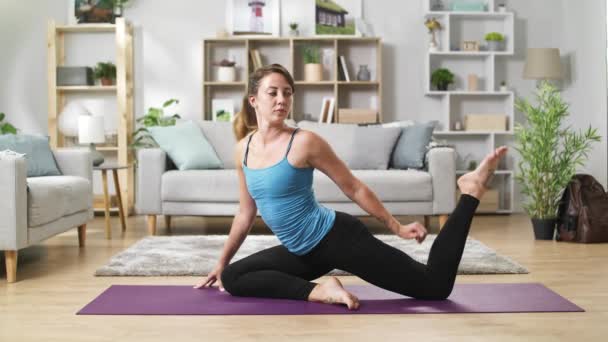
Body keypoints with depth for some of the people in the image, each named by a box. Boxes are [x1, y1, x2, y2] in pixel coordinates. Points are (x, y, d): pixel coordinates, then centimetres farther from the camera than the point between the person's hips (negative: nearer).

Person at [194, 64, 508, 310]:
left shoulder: (304, 142, -14)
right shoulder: (243, 149, 4)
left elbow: (354, 188, -5)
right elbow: (246, 213, 16)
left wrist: (396, 226, -2)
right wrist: (221, 262, 20)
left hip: (337, 237, -6)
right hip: (305, 252, 6)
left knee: (436, 287, -8)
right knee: (231, 278, -2)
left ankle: (470, 191, 5)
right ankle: (317, 290, -11)